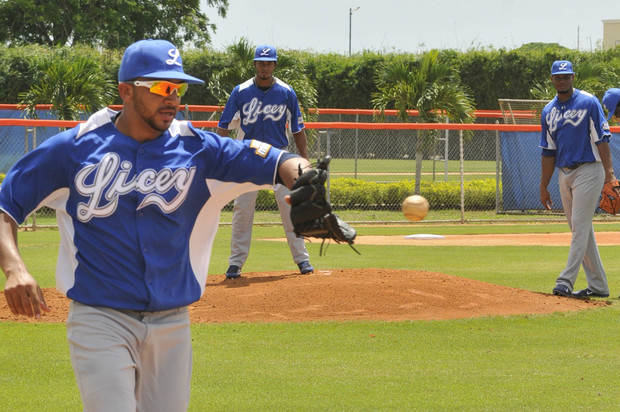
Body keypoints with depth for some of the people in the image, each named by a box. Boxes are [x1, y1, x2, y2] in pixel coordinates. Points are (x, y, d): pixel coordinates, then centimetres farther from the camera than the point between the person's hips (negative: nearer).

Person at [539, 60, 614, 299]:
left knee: (580, 227, -11)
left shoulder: (588, 103, -5)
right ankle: (598, 286, 14)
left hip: (588, 170, -7)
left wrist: (608, 170, -20)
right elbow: (548, 151, 15)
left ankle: (566, 281, -16)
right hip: (564, 174, 7)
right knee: (581, 230, 8)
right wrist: (543, 187, 13)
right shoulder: (548, 111, 12)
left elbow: (601, 138, -10)